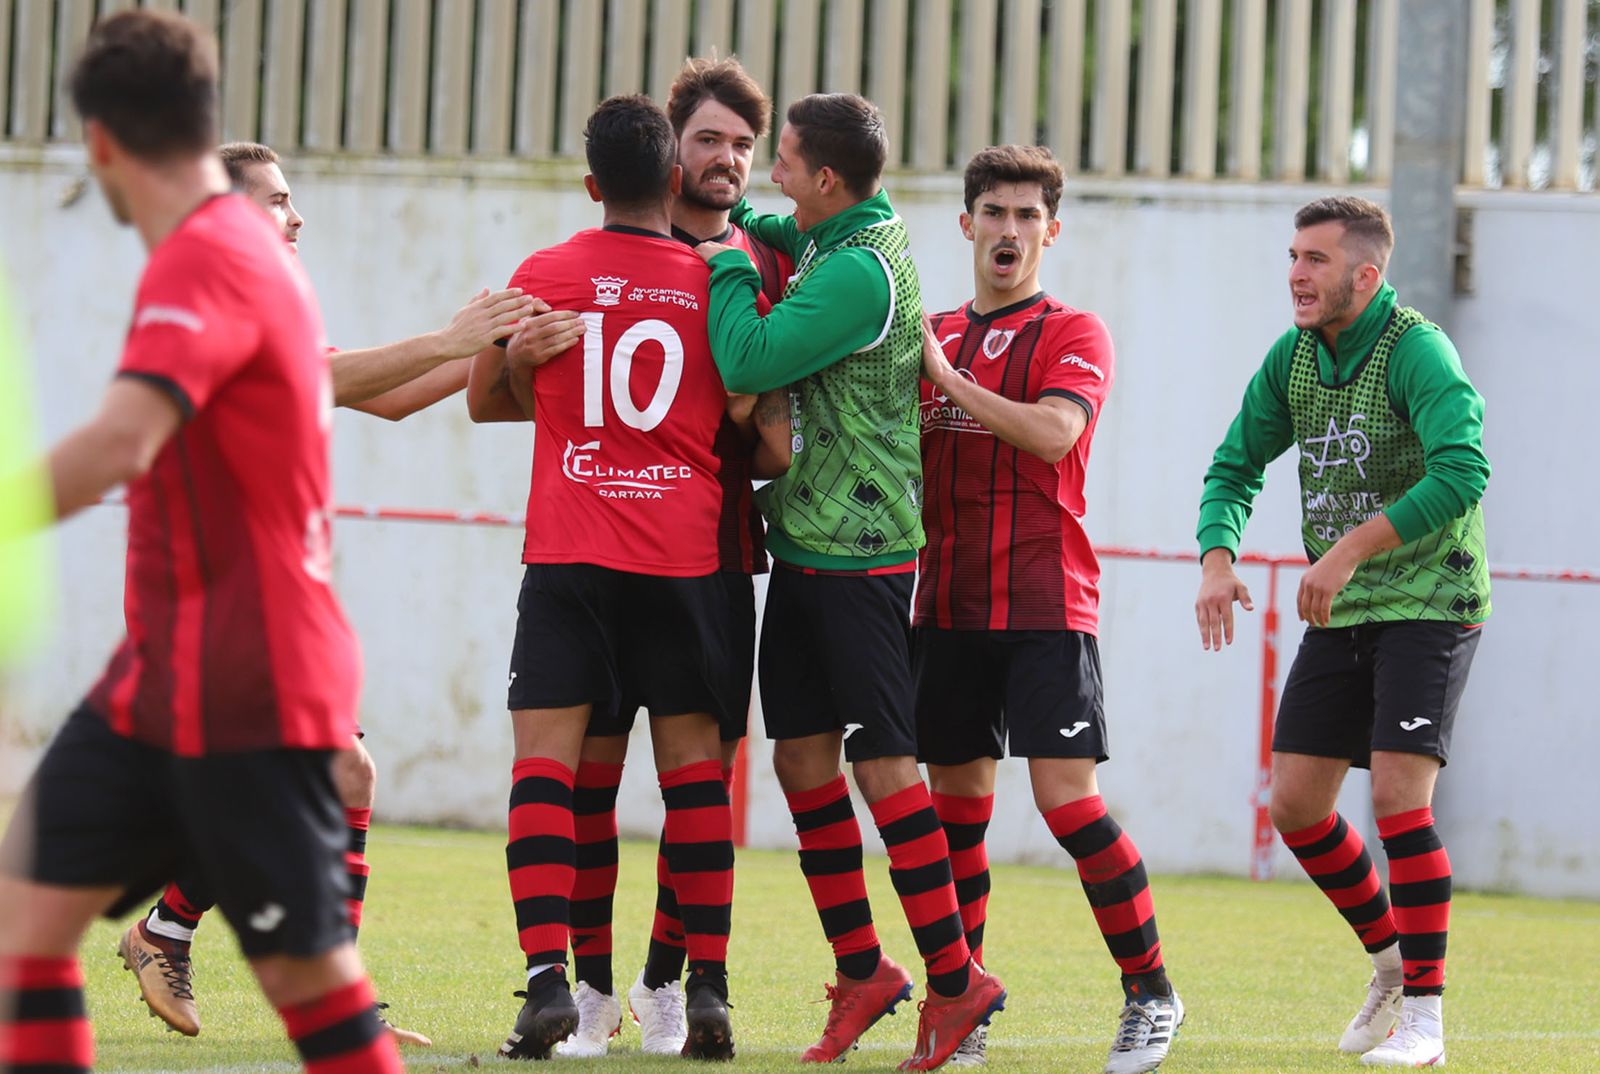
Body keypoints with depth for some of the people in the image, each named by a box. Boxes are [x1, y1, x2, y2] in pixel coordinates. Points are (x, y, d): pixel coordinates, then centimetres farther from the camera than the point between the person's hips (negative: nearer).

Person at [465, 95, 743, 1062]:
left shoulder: (545, 276, 2)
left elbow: (486, 397, 15)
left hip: (568, 556, -1)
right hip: (687, 558, 1)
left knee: (546, 758, -2)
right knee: (694, 762, 8)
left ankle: (547, 975, -17)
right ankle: (708, 986, 4)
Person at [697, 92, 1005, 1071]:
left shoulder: (861, 270, -18)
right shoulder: (839, 241, 11)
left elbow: (750, 364, -24)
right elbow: (785, 230, 36)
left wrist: (730, 266, -9)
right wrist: (742, 225, 16)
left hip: (859, 553, -10)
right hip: (809, 548, 10)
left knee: (882, 763, -7)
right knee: (804, 758, 9)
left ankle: (955, 978, -1)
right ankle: (862, 970, 16)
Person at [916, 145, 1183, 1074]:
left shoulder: (1074, 334, 1)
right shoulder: (935, 336, 16)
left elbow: (1054, 431, -17)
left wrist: (949, 379, -17)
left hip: (1045, 605, -5)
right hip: (948, 604, 5)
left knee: (1069, 797, -12)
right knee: (957, 806, 5)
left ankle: (1152, 995, -1)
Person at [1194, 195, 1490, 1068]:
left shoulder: (1416, 351, -18)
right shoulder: (1292, 358, 4)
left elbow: (1461, 472, -31)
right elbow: (1235, 467, 12)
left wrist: (1351, 549, -32)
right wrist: (1216, 559, -8)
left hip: (1428, 601, -7)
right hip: (1341, 613, 7)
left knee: (1399, 794, -17)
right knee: (1295, 803, 4)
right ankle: (1390, 957, 26)